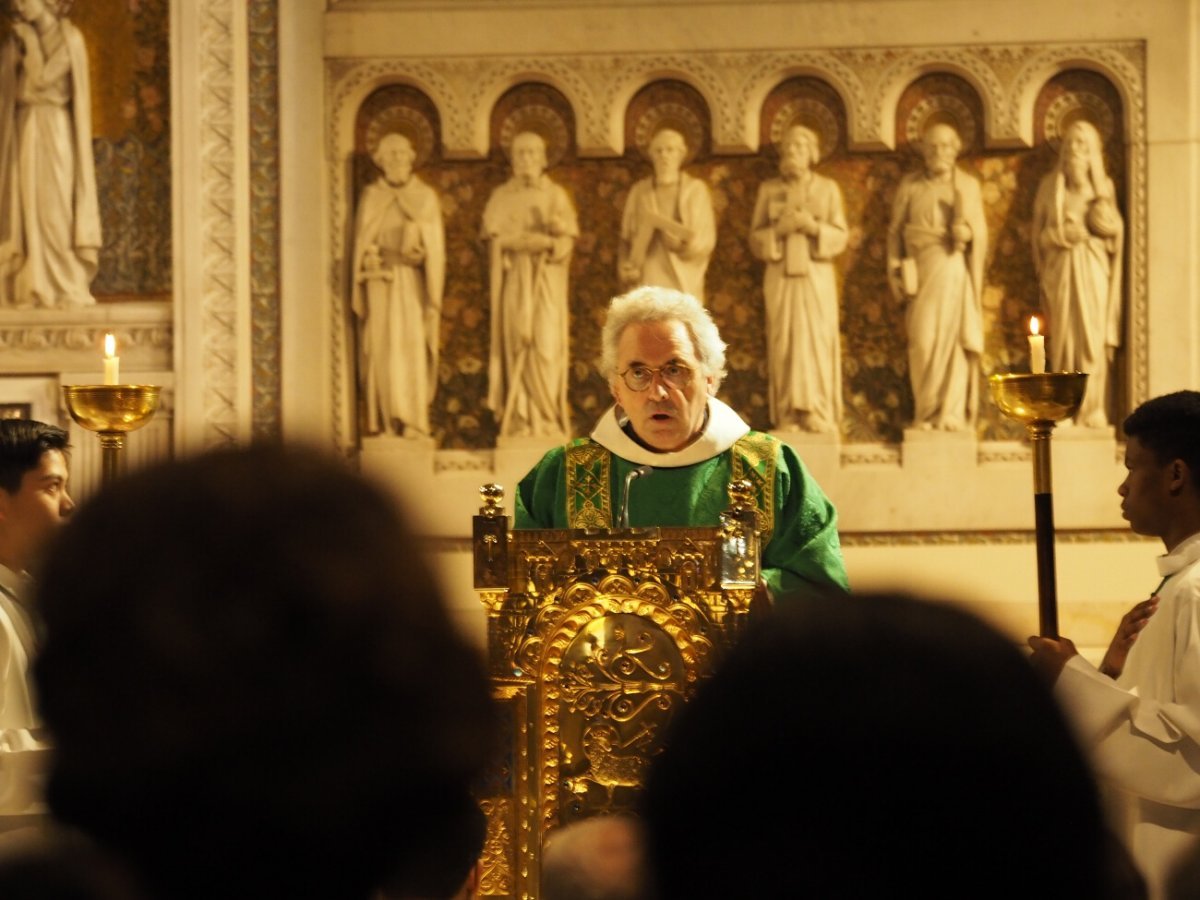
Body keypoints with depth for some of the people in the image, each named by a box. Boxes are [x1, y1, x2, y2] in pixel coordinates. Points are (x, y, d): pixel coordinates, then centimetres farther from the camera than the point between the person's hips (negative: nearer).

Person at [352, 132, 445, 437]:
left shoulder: (425, 196, 6)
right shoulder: (370, 197, 9)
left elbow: (435, 248, 4)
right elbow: (360, 244, 9)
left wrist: (433, 296, -3)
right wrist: (359, 291, 2)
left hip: (412, 283, -1)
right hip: (379, 282, 1)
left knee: (413, 348, -6)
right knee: (381, 350, -3)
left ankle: (413, 420, -4)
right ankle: (384, 421, 0)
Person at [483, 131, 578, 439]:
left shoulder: (556, 195, 7)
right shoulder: (501, 197, 8)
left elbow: (566, 243, -4)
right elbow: (495, 236, -7)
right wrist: (541, 237, -13)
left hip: (547, 279, 0)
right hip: (513, 280, 0)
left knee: (547, 343, -9)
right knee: (516, 344, -5)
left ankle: (548, 418, -5)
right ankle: (519, 420, -5)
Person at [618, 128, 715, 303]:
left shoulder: (695, 190, 4)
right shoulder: (639, 192, 9)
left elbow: (703, 240, -1)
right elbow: (626, 239, 10)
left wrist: (662, 223, -12)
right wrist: (625, 268, -8)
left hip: (684, 283, -1)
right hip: (647, 281, 1)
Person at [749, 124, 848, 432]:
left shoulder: (828, 188, 6)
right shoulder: (768, 190, 9)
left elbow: (840, 236, 4)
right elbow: (755, 238, 8)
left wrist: (813, 227, -13)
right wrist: (779, 230, -11)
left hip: (816, 274, -1)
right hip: (780, 276, 1)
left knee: (817, 340, -6)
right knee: (783, 341, -4)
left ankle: (817, 414, -3)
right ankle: (787, 415, -2)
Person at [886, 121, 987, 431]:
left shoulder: (968, 185, 9)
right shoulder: (910, 185, 9)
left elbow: (980, 233, 9)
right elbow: (895, 231, 8)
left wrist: (968, 234, -11)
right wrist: (894, 271, 0)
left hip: (955, 270, 0)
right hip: (921, 269, 0)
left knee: (953, 339, -5)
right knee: (923, 341, -6)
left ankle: (953, 414, -2)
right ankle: (925, 414, 0)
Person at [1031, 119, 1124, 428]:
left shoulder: (1103, 185, 8)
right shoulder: (1050, 185, 10)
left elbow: (1115, 228, -2)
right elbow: (1040, 234, 10)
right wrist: (1062, 234, -6)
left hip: (1092, 271, -1)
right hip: (1059, 271, 1)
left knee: (1093, 337, -6)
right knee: (1063, 339, -4)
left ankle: (1093, 409, -5)